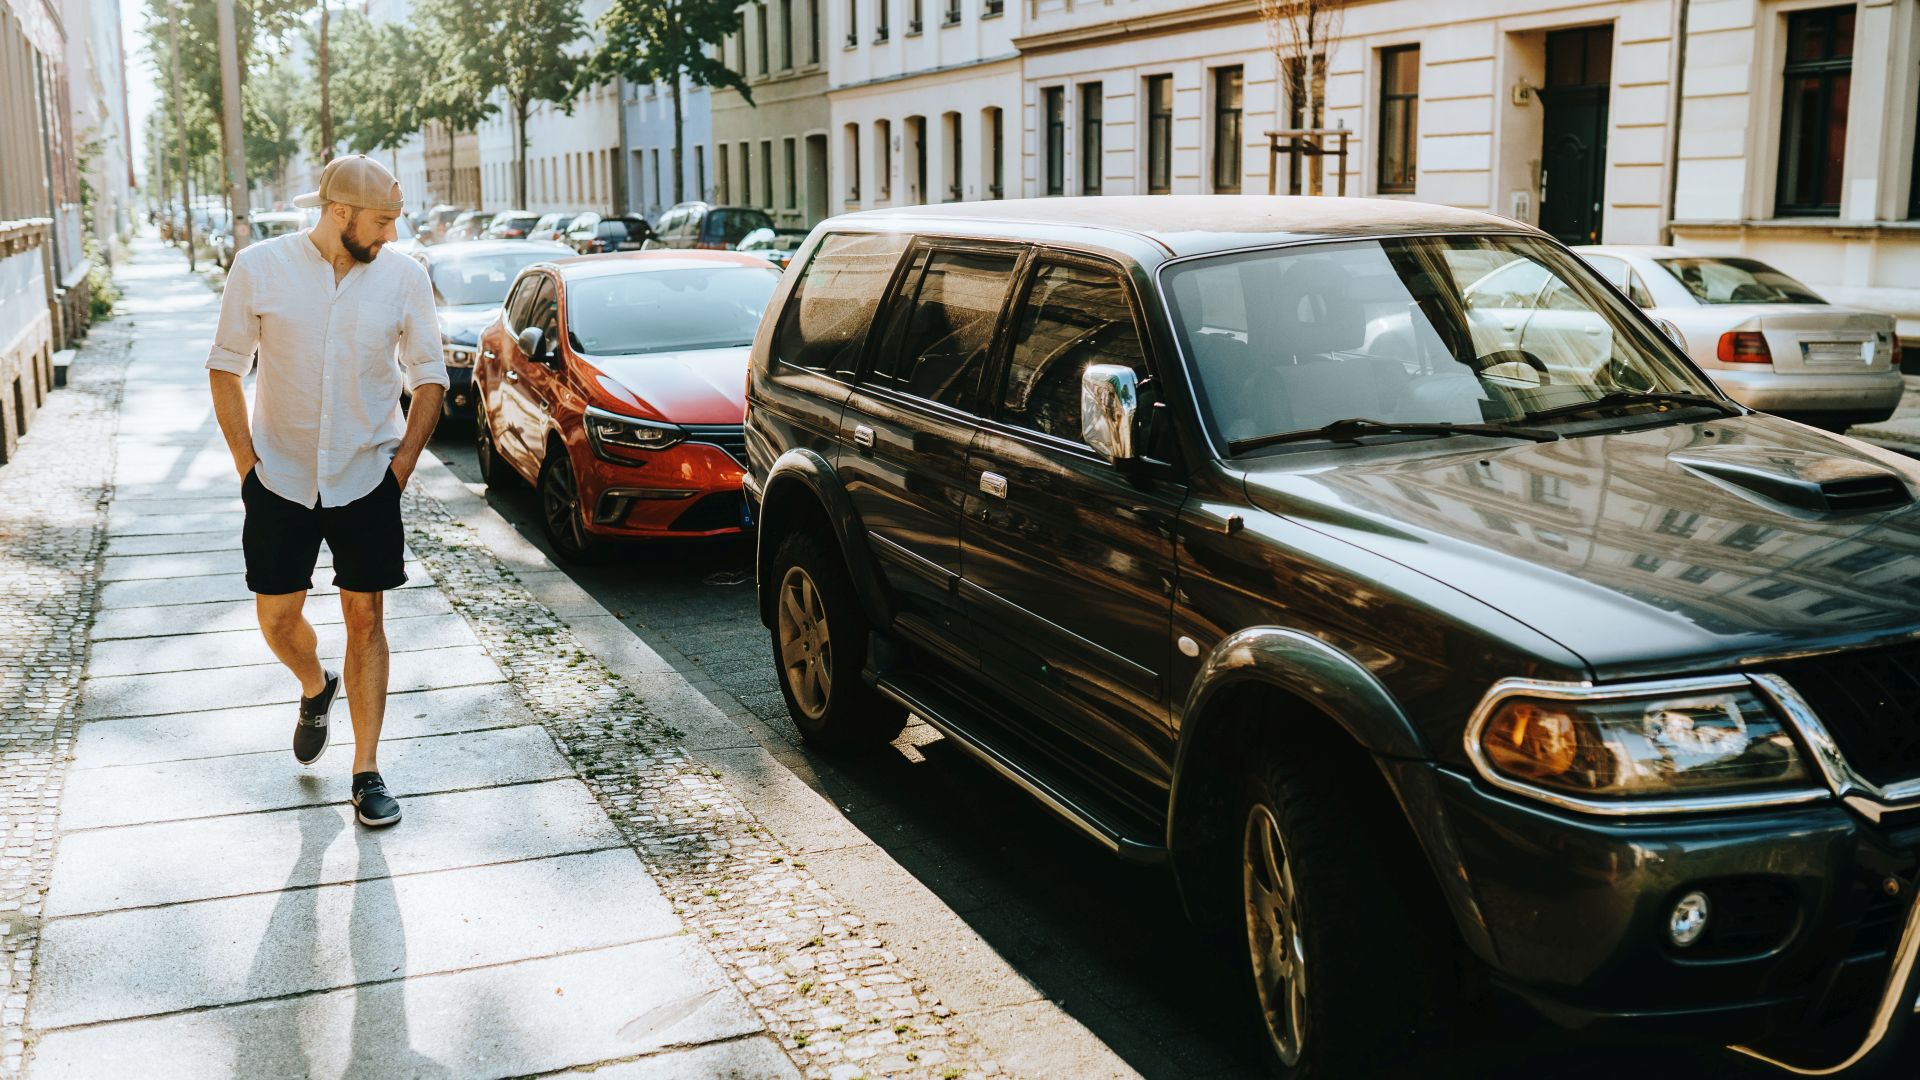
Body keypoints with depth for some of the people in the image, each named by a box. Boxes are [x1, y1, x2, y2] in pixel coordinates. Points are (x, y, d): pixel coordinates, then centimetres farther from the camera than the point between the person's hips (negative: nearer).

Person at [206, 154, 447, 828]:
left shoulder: (404, 276, -4)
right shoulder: (260, 267, -6)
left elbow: (428, 374, 3)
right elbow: (226, 367, 1)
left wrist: (403, 462, -3)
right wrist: (246, 461, -4)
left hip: (368, 478, 0)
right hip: (280, 477, 0)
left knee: (365, 619, 3)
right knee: (278, 619, 7)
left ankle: (366, 771, 12)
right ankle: (315, 689, 41)